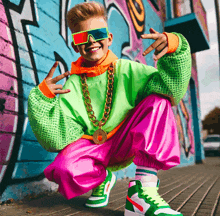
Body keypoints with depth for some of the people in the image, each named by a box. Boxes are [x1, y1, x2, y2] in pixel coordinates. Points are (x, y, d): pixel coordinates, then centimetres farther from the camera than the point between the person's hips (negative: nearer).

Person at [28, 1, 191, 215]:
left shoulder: (127, 70, -6)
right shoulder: (72, 85, -6)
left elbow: (173, 89, -20)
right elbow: (58, 140, -15)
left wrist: (175, 48, -36)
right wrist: (42, 98, -27)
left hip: (127, 145, 1)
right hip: (91, 148, 0)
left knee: (158, 100, -23)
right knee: (64, 169, -35)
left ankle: (144, 188, -28)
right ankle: (102, 178, 4)